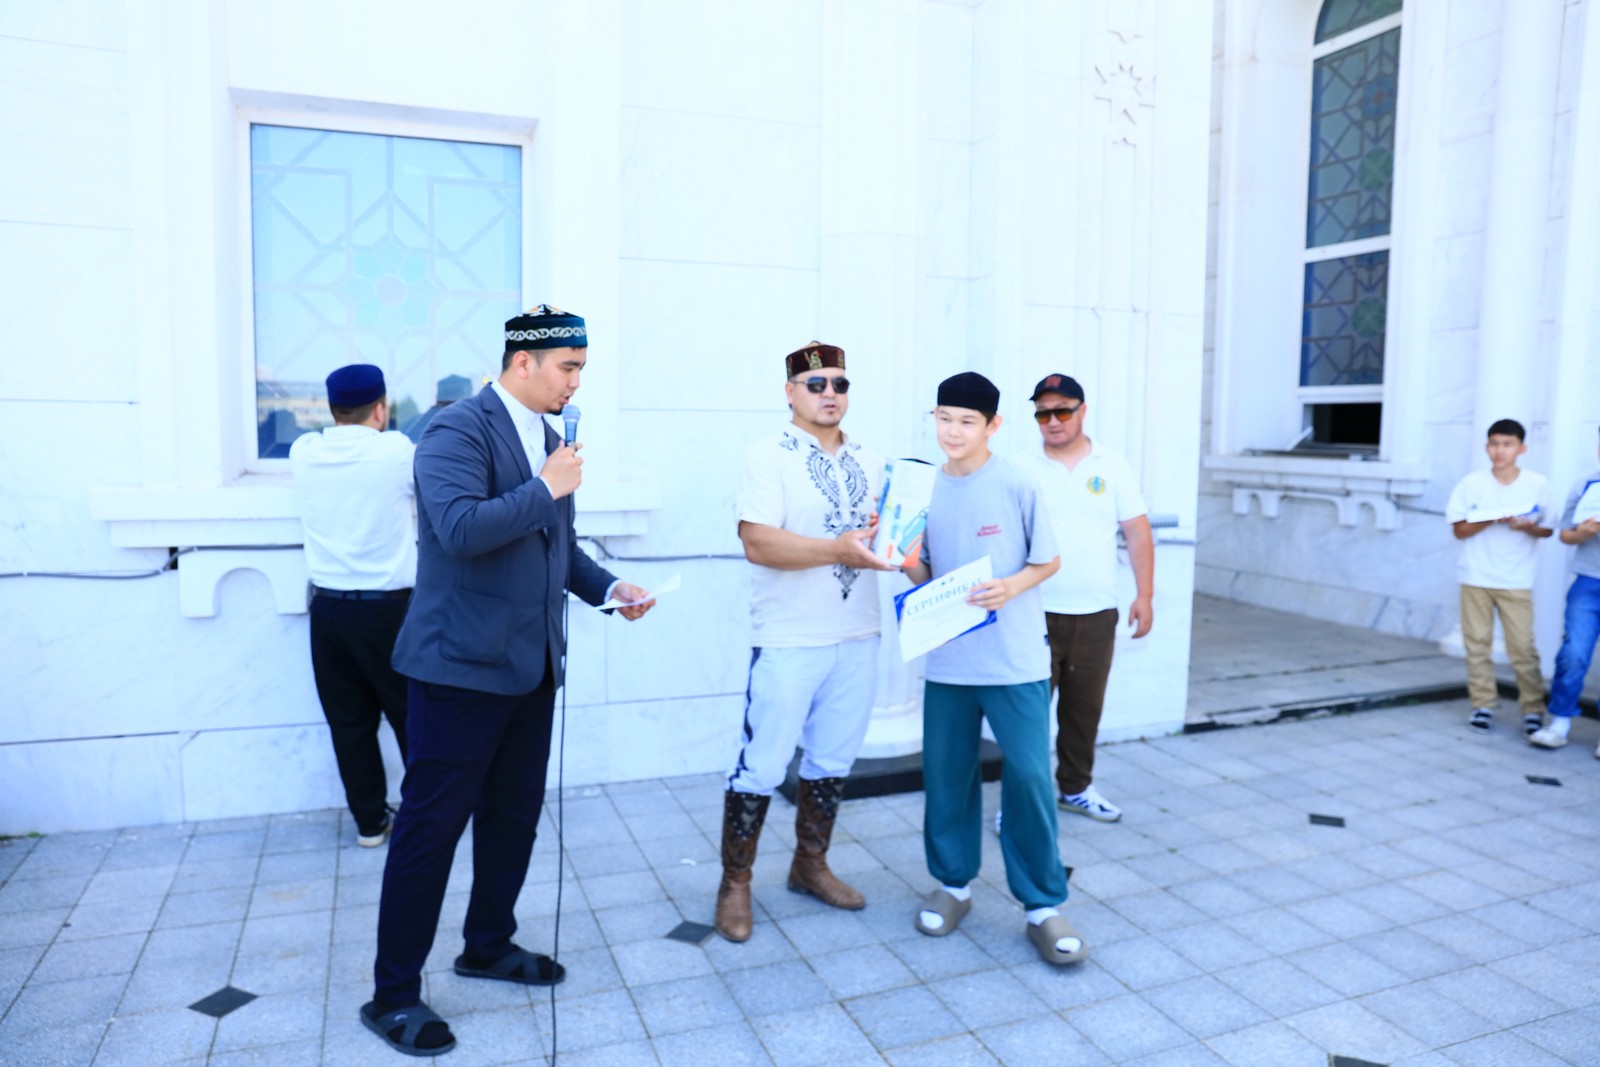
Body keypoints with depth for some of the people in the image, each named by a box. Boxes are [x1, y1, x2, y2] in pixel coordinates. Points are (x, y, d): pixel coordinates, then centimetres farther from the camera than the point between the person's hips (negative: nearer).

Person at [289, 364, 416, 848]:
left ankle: (370, 822, 23)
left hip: (328, 606, 4)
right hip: (388, 608, -4)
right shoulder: (395, 451, -11)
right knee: (413, 718, 10)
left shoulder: (303, 453, 1)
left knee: (349, 721, 13)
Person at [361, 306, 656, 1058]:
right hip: (463, 665, -8)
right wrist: (546, 487, -20)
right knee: (431, 825, 2)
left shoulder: (546, 437, 12)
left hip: (530, 665, 9)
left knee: (514, 816, 18)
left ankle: (489, 946, 37)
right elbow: (460, 527, -29)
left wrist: (608, 587, 6)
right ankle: (393, 993, 17)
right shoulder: (458, 430, -14)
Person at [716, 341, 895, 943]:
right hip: (788, 642, -6)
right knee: (761, 766, 1)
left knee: (832, 760, 15)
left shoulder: (870, 462, 12)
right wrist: (839, 548, -27)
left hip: (857, 637, 6)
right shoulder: (769, 457, -7)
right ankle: (735, 885, 18)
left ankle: (810, 865, 33)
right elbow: (758, 543, -19)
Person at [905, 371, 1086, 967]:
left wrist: (1011, 587, -18)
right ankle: (953, 884, 31)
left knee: (1030, 775, -3)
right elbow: (926, 576, 11)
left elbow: (1048, 561, 0)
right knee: (946, 773, 10)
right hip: (948, 659, 4)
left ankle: (1042, 906, 14)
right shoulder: (925, 489, 5)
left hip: (1015, 658, -3)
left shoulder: (1018, 485, -7)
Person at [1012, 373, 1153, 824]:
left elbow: (1138, 533, 6)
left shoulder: (1113, 467, 6)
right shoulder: (1020, 468, 0)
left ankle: (1075, 787, 31)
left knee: (1085, 709, 13)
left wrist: (1144, 595, 1)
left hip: (1097, 615, 3)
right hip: (1036, 613, -2)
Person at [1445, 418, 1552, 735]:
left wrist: (1527, 527, -16)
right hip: (1476, 577, 1)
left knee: (1522, 646, -3)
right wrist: (1490, 521, -16)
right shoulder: (1471, 483, 0)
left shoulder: (1538, 485, 0)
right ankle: (1482, 705, 14)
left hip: (1517, 581, -1)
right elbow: (1459, 530, 0)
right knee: (1477, 643, 5)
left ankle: (1533, 708, 9)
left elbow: (1547, 529, 5)